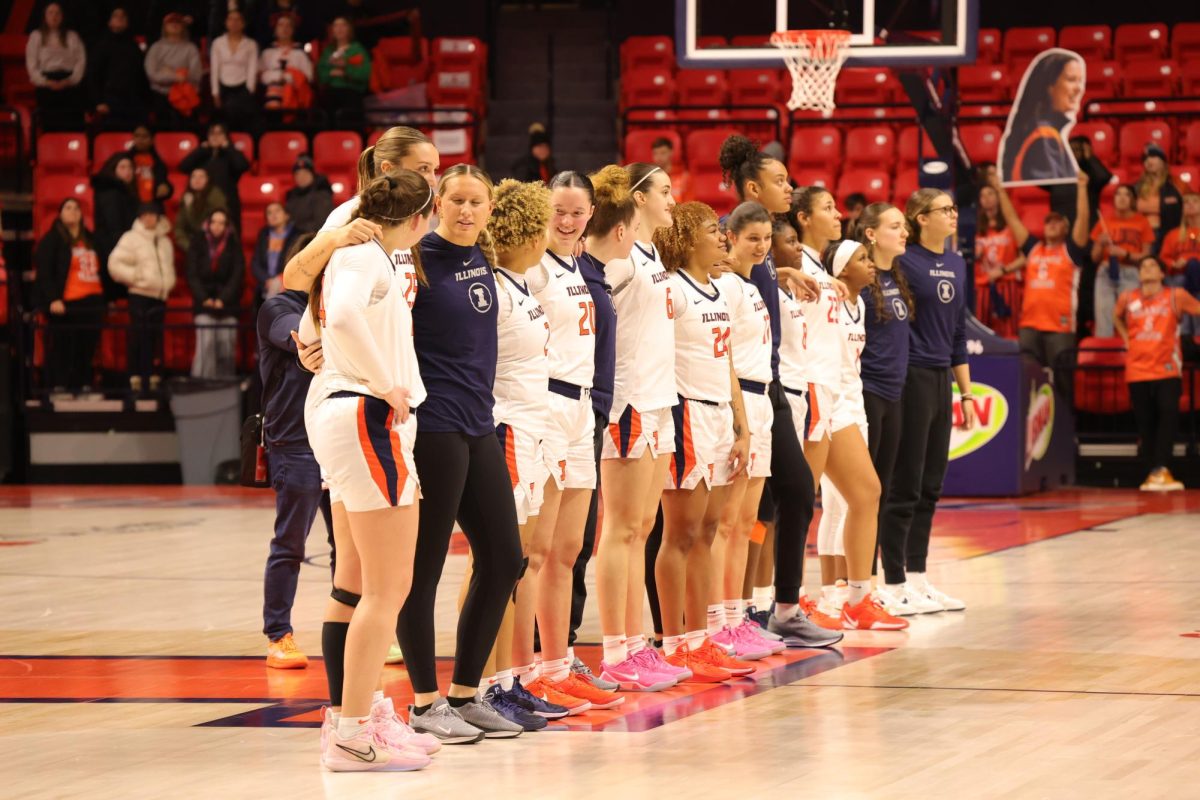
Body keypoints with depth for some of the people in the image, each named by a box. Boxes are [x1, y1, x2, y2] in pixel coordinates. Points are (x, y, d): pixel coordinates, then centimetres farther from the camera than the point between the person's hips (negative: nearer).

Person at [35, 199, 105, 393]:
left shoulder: (90, 239, 22)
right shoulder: (52, 240, 2)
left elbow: (100, 270, 24)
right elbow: (44, 273, -7)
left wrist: (107, 297, 17)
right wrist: (53, 299, -18)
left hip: (92, 303, 6)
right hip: (65, 304, -6)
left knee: (86, 349, 4)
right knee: (61, 349, -7)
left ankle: (83, 387, 9)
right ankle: (58, 389, -6)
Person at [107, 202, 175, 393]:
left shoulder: (165, 241, 18)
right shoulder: (131, 238, -1)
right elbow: (115, 264, -8)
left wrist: (168, 283, 11)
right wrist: (134, 276, -12)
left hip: (160, 297, 6)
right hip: (140, 295, -6)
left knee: (155, 340, 6)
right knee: (139, 337, -11)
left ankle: (153, 378, 10)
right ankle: (135, 379, -10)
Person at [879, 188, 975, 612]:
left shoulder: (956, 264, 12)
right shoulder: (903, 262, -11)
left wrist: (966, 392, 17)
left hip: (942, 381, 7)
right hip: (912, 380, -7)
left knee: (930, 487, 10)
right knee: (905, 486, -2)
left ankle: (917, 576, 17)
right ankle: (894, 581, 4)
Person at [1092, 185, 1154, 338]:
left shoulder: (1142, 222, 5)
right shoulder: (1104, 221, 11)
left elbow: (1146, 256, 2)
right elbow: (1095, 257, 13)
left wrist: (1124, 254, -12)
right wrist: (1101, 245, -6)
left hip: (1130, 275, -2)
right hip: (1105, 273, 2)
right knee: (1103, 321, -5)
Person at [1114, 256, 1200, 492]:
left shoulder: (1175, 296, -1)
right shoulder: (1128, 299, 8)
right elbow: (1117, 316, 27)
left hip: (1166, 371, -3)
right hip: (1137, 371, 3)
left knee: (1169, 415, -19)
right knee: (1145, 423, 3)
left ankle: (1159, 470, -21)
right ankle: (1155, 472, 12)